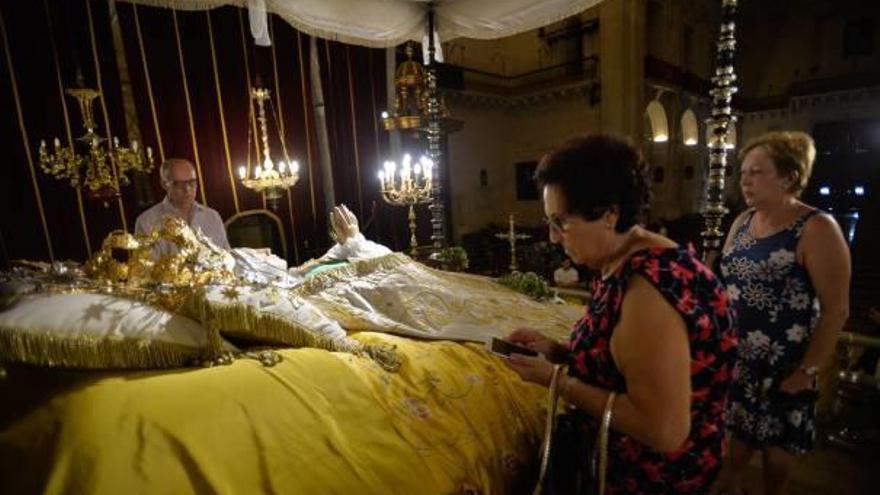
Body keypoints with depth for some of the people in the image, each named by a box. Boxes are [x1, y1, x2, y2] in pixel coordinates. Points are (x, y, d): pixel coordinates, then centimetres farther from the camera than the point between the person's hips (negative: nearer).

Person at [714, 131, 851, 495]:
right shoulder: (742, 222, 4)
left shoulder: (817, 229, -12)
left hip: (783, 367, -4)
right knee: (731, 454, 12)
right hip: (733, 361, 5)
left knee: (777, 450, 15)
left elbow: (837, 310, -13)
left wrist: (808, 370, -13)